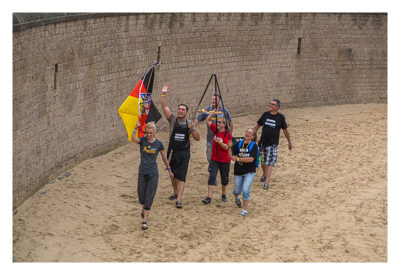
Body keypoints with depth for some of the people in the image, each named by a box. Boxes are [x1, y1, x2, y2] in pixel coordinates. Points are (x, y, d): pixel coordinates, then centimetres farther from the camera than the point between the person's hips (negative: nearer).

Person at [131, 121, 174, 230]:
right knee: (141, 198, 8)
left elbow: (164, 158, 9)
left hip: (153, 173, -1)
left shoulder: (159, 143, -2)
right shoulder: (142, 140, -2)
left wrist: (169, 170, 16)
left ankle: (144, 221, -1)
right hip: (142, 172, 1)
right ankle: (144, 208, 42)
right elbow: (133, 139, -25)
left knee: (149, 198, -5)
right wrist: (136, 128, -33)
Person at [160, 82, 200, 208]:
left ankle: (179, 200, -13)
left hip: (184, 153, -2)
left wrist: (192, 129, -18)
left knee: (181, 177, -9)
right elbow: (165, 107, -12)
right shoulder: (173, 119, 0)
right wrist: (163, 94, -22)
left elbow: (198, 138, -1)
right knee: (173, 175, 16)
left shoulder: (190, 124, 1)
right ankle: (176, 193, 37)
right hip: (172, 152, 2)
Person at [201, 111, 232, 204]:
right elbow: (208, 120, 6)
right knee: (212, 177, -7)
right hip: (214, 159, 3)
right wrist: (213, 112, -5)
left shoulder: (228, 134, -12)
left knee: (224, 178, 12)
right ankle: (209, 197, -11)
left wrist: (219, 142, -35)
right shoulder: (215, 130, 1)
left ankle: (224, 195, 32)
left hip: (225, 160, -3)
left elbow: (226, 147, -19)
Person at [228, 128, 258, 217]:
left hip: (249, 172, -3)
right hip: (238, 171, 3)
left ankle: (244, 210, -4)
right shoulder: (238, 144, 1)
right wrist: (230, 147, -22)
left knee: (245, 190, -15)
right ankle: (236, 198, 54)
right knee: (237, 190, 17)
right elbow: (231, 156, -4)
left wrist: (238, 159, -19)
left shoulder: (254, 146, -8)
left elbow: (251, 159, -19)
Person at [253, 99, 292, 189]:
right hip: (263, 143, 4)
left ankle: (266, 182, -8)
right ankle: (265, 174, 41)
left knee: (270, 163, -8)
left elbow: (285, 130, 4)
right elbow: (258, 125, 13)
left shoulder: (280, 117, -5)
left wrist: (289, 142, 10)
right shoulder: (265, 114, 3)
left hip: (273, 144, -4)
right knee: (263, 161, 15)